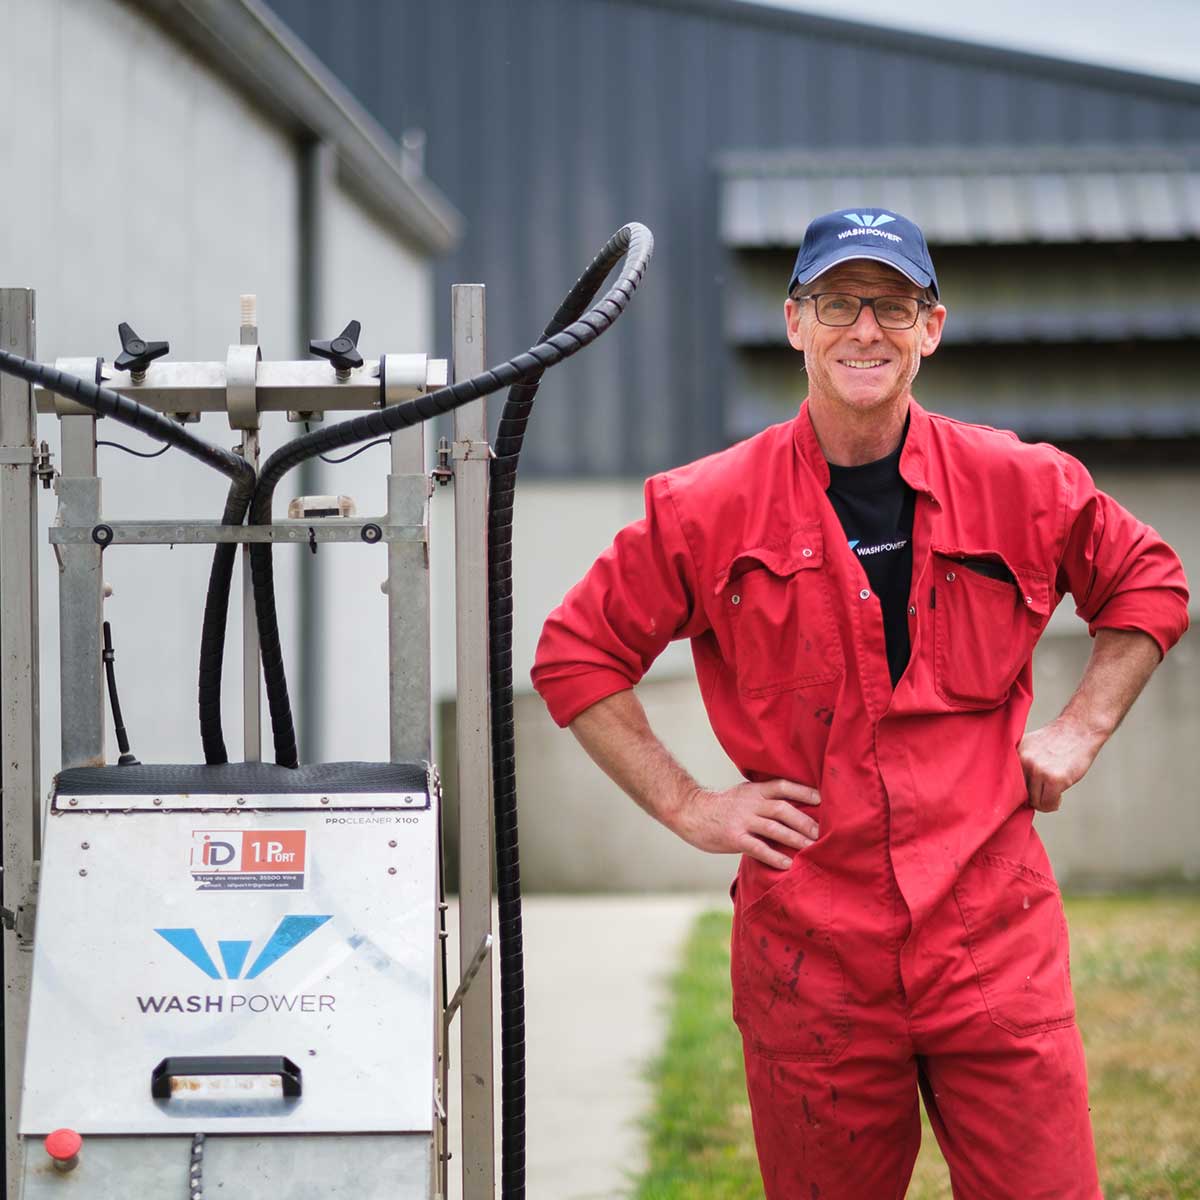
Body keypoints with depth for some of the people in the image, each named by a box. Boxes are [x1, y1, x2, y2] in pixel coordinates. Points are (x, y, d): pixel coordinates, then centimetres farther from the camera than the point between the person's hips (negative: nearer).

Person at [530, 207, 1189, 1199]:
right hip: (809, 952, 0)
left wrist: (1080, 730, 8)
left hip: (995, 938, 1)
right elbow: (576, 656, 7)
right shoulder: (708, 509, -1)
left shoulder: (1022, 487, 3)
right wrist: (686, 806, 0)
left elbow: (1148, 584, 20)